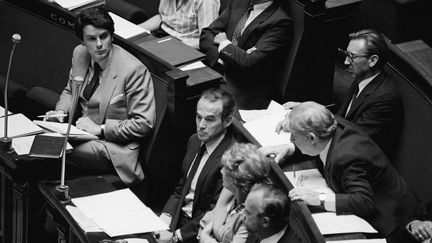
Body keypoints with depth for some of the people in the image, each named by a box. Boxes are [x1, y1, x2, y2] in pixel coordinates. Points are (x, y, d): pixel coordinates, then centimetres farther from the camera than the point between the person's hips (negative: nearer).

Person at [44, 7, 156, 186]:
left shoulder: (134, 70, -18)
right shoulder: (79, 54, 3)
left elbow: (144, 123, -16)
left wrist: (100, 129, -18)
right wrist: (61, 111, -1)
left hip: (112, 145, -7)